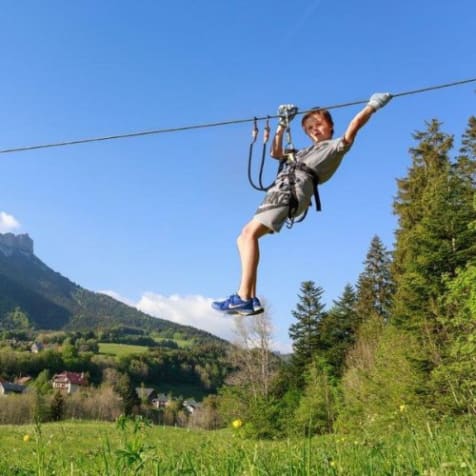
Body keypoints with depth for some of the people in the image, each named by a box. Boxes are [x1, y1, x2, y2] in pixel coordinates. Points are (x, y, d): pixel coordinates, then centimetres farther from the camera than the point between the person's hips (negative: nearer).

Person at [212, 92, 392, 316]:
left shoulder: (336, 145, 18)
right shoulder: (305, 152, 39)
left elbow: (352, 129, 1)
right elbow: (276, 153, 47)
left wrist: (373, 105, 1)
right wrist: (283, 125, 46)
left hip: (294, 189, -8)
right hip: (282, 189, 9)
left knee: (250, 233, -25)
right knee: (244, 237, -1)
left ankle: (243, 297, -33)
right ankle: (251, 298, -8)